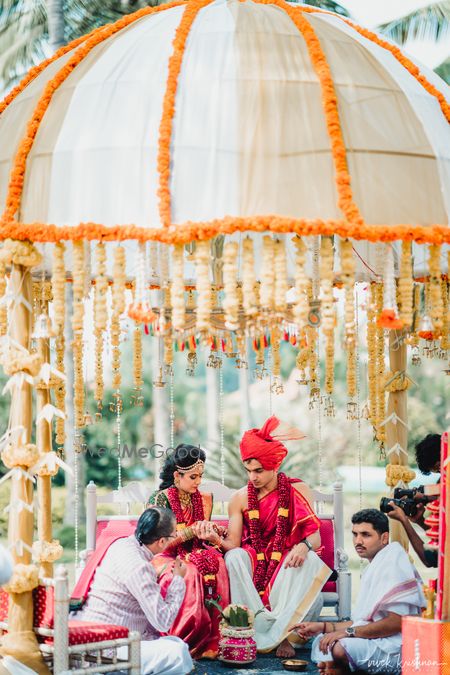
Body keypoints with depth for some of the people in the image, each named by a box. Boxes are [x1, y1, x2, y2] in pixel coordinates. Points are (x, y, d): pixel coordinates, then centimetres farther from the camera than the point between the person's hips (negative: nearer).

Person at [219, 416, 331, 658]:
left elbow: (315, 536, -7)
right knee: (233, 557, -32)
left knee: (310, 562, -34)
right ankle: (264, 627, -38)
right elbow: (233, 544, -2)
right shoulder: (240, 498, 3)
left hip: (287, 560, -1)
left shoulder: (297, 491, 0)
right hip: (254, 562, 1)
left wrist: (305, 546, -32)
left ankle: (281, 633, -37)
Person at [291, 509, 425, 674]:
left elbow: (396, 622, -21)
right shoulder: (375, 567, 17)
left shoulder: (394, 565, -14)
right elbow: (365, 622, 18)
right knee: (321, 640, 16)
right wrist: (323, 627, 11)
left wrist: (348, 632, -19)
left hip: (397, 649, -11)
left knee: (339, 647, -31)